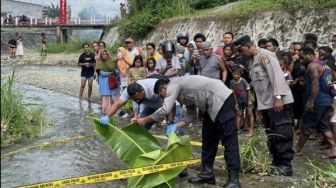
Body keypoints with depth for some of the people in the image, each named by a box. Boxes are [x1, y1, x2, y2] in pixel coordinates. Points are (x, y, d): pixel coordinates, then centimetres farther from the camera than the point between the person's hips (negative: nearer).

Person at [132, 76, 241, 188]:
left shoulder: (173, 84, -9)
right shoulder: (181, 90, 19)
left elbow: (165, 110, -20)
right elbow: (191, 115, 16)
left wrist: (145, 120, -10)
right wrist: (176, 126, 4)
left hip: (222, 99, -11)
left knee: (228, 139, -11)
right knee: (208, 139, 13)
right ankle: (207, 172, 20)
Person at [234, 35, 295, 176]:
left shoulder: (265, 55, -9)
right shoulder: (253, 61, 18)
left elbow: (277, 75, -19)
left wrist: (278, 97, -25)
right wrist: (260, 105, 16)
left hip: (278, 102, -9)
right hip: (266, 103, 9)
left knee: (282, 134, -6)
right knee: (272, 135, 13)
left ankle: (286, 166, -1)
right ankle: (276, 163, 21)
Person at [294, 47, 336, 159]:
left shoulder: (312, 65, -12)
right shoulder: (324, 65, 17)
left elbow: (315, 83, -22)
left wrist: (311, 101, -24)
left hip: (317, 101, -9)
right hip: (326, 100, 9)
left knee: (306, 127, 0)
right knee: (324, 126, 12)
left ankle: (298, 150, 9)